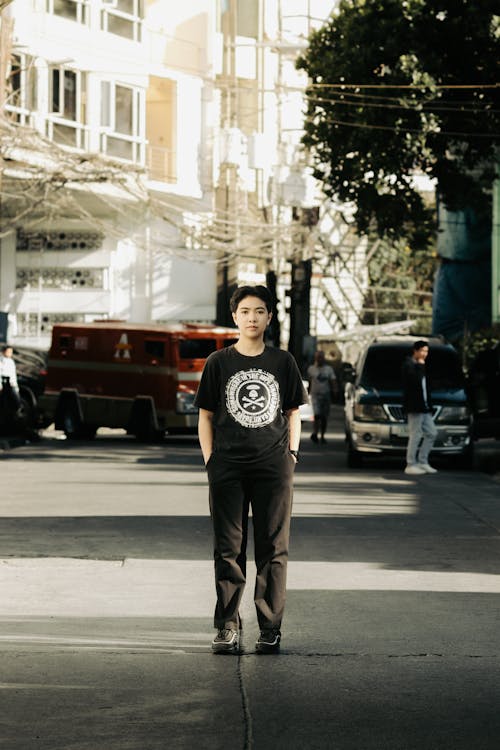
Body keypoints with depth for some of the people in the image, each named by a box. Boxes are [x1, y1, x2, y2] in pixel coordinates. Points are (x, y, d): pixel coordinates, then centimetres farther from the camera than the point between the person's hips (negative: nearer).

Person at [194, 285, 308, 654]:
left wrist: (291, 452, 3)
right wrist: (210, 461, -1)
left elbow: (293, 412, 13)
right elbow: (206, 416, 7)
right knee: (228, 548, 2)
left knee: (273, 549, 2)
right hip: (228, 467, 0)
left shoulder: (283, 362, 6)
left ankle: (271, 627, 7)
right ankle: (228, 626, 8)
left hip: (273, 467, 0)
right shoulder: (219, 362, 4)